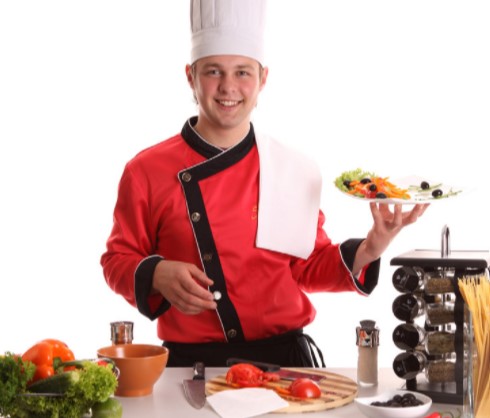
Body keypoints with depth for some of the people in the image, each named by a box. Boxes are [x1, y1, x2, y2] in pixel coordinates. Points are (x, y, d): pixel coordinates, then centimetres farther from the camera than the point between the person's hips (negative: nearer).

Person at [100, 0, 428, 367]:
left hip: (284, 359, 1)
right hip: (192, 364, 0)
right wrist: (157, 275, -15)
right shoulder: (146, 171, -3)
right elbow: (119, 260, 5)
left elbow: (309, 268, 10)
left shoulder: (296, 173, 2)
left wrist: (366, 252, -6)